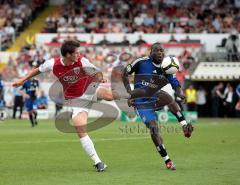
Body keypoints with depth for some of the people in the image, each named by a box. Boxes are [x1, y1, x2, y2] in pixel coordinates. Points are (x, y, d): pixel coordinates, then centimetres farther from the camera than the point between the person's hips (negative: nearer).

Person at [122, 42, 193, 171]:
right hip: (141, 103, -2)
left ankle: (185, 126, -34)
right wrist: (129, 91, -7)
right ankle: (167, 160, -11)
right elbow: (125, 74, 2)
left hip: (154, 99, 2)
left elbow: (176, 85, -4)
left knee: (166, 96, -34)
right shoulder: (141, 62, -9)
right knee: (153, 127, -19)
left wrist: (180, 94, -27)